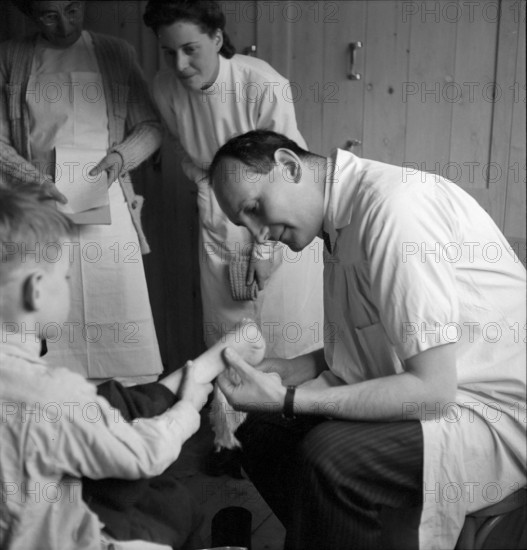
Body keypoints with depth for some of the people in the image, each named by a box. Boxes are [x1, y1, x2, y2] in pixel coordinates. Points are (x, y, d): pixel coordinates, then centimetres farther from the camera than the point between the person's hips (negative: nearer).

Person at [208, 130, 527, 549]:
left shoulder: (393, 204, -24)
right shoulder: (342, 223, 5)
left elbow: (432, 390, -26)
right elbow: (357, 356, 12)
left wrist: (288, 399, -22)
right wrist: (289, 372, -3)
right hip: (435, 391, 9)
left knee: (328, 456, -30)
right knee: (263, 432, 3)